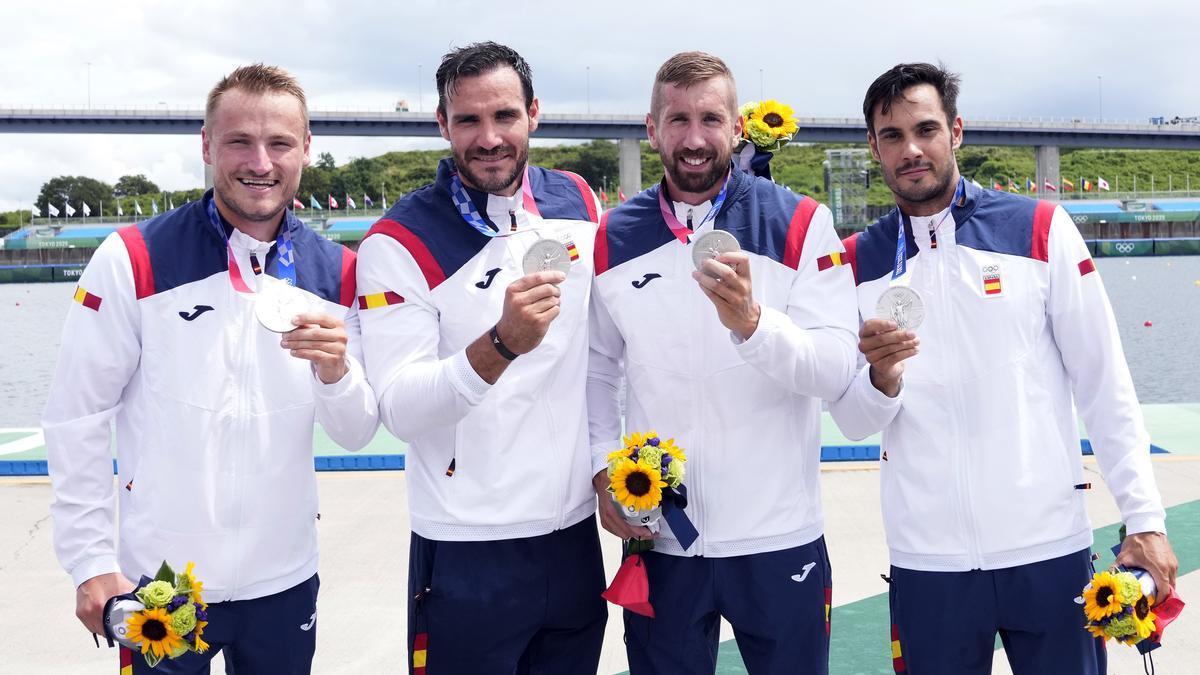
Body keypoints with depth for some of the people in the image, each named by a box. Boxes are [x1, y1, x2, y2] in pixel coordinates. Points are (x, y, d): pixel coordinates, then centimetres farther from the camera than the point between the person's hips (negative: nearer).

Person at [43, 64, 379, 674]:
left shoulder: (337, 272, 0)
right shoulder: (133, 259, -9)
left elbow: (357, 433, 1)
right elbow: (76, 417, -6)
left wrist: (335, 368, -19)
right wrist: (90, 564, -9)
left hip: (285, 583, 3)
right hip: (157, 587, -3)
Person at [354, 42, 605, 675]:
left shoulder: (579, 203, 2)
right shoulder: (399, 241, -12)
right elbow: (399, 408, -20)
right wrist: (501, 345, -34)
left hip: (576, 536, 5)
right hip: (465, 553, -4)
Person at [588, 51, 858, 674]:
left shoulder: (801, 225, -5)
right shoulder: (612, 238, 2)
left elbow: (836, 370, -12)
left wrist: (750, 322, -29)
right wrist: (603, 466, -2)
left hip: (778, 540, -1)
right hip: (656, 538, 2)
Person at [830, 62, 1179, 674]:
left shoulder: (1043, 230, -1)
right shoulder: (854, 262, 3)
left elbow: (1104, 386, 0)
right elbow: (854, 423, 3)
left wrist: (1144, 518, -4)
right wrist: (881, 378, -17)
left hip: (1049, 548, -1)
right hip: (926, 560, 1)